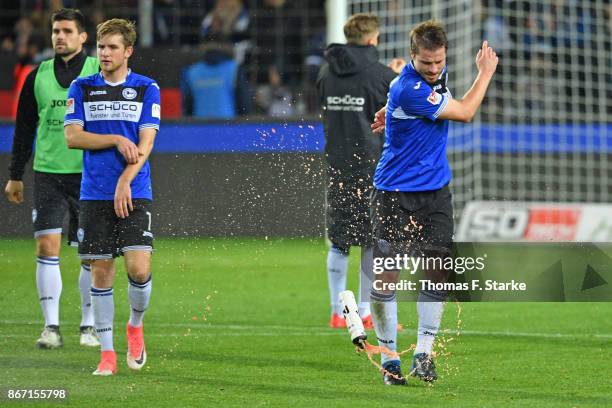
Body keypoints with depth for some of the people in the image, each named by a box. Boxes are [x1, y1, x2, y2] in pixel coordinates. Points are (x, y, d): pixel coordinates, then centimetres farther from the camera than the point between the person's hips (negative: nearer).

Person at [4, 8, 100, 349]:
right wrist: (15, 175, 14)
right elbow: (24, 128, 15)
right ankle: (52, 327, -4)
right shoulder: (38, 76, 8)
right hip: (48, 172, 2)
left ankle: (89, 327, 12)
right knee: (47, 247, -7)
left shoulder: (100, 72, 0)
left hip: (90, 173, -2)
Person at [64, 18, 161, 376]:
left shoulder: (147, 89, 3)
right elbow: (72, 136, -2)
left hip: (134, 194, -1)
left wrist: (125, 181, -17)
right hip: (95, 195, 2)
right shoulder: (81, 88, 8)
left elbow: (145, 143, -5)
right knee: (101, 272, 1)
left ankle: (136, 326, 15)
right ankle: (107, 355, 9)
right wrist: (117, 140, -12)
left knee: (139, 268, -14)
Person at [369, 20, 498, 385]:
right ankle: (389, 358, 2)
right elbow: (465, 112, -16)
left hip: (435, 190, 7)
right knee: (387, 274, -6)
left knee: (439, 271, -1)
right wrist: (486, 72, -3)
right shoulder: (408, 89, -24)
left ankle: (424, 353, 5)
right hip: (396, 194, -7)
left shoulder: (438, 72, 3)